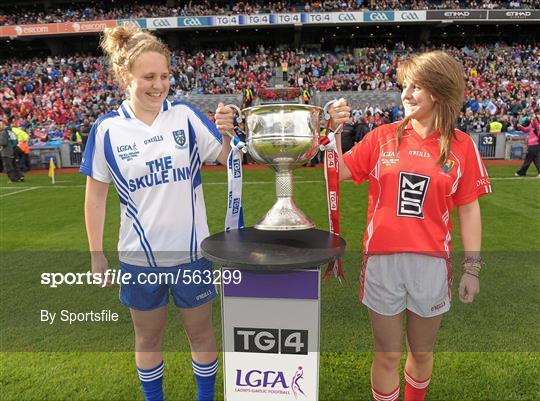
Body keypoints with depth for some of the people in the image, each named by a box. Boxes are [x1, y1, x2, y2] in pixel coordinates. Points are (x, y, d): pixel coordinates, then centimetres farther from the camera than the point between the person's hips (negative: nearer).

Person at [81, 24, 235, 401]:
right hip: (140, 256, 1)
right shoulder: (107, 128, -6)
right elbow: (96, 195, 1)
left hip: (192, 250, 0)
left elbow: (228, 158, -6)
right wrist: (97, 254, 3)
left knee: (201, 332, 16)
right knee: (149, 338, 20)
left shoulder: (185, 115, -7)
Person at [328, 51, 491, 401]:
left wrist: (472, 268, 1)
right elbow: (340, 172, 2)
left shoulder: (461, 146, -1)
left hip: (431, 263, 1)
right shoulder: (383, 136, 0)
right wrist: (334, 132, -10)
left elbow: (469, 209, 1)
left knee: (422, 353, 21)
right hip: (382, 259, 0)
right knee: (388, 356, 12)